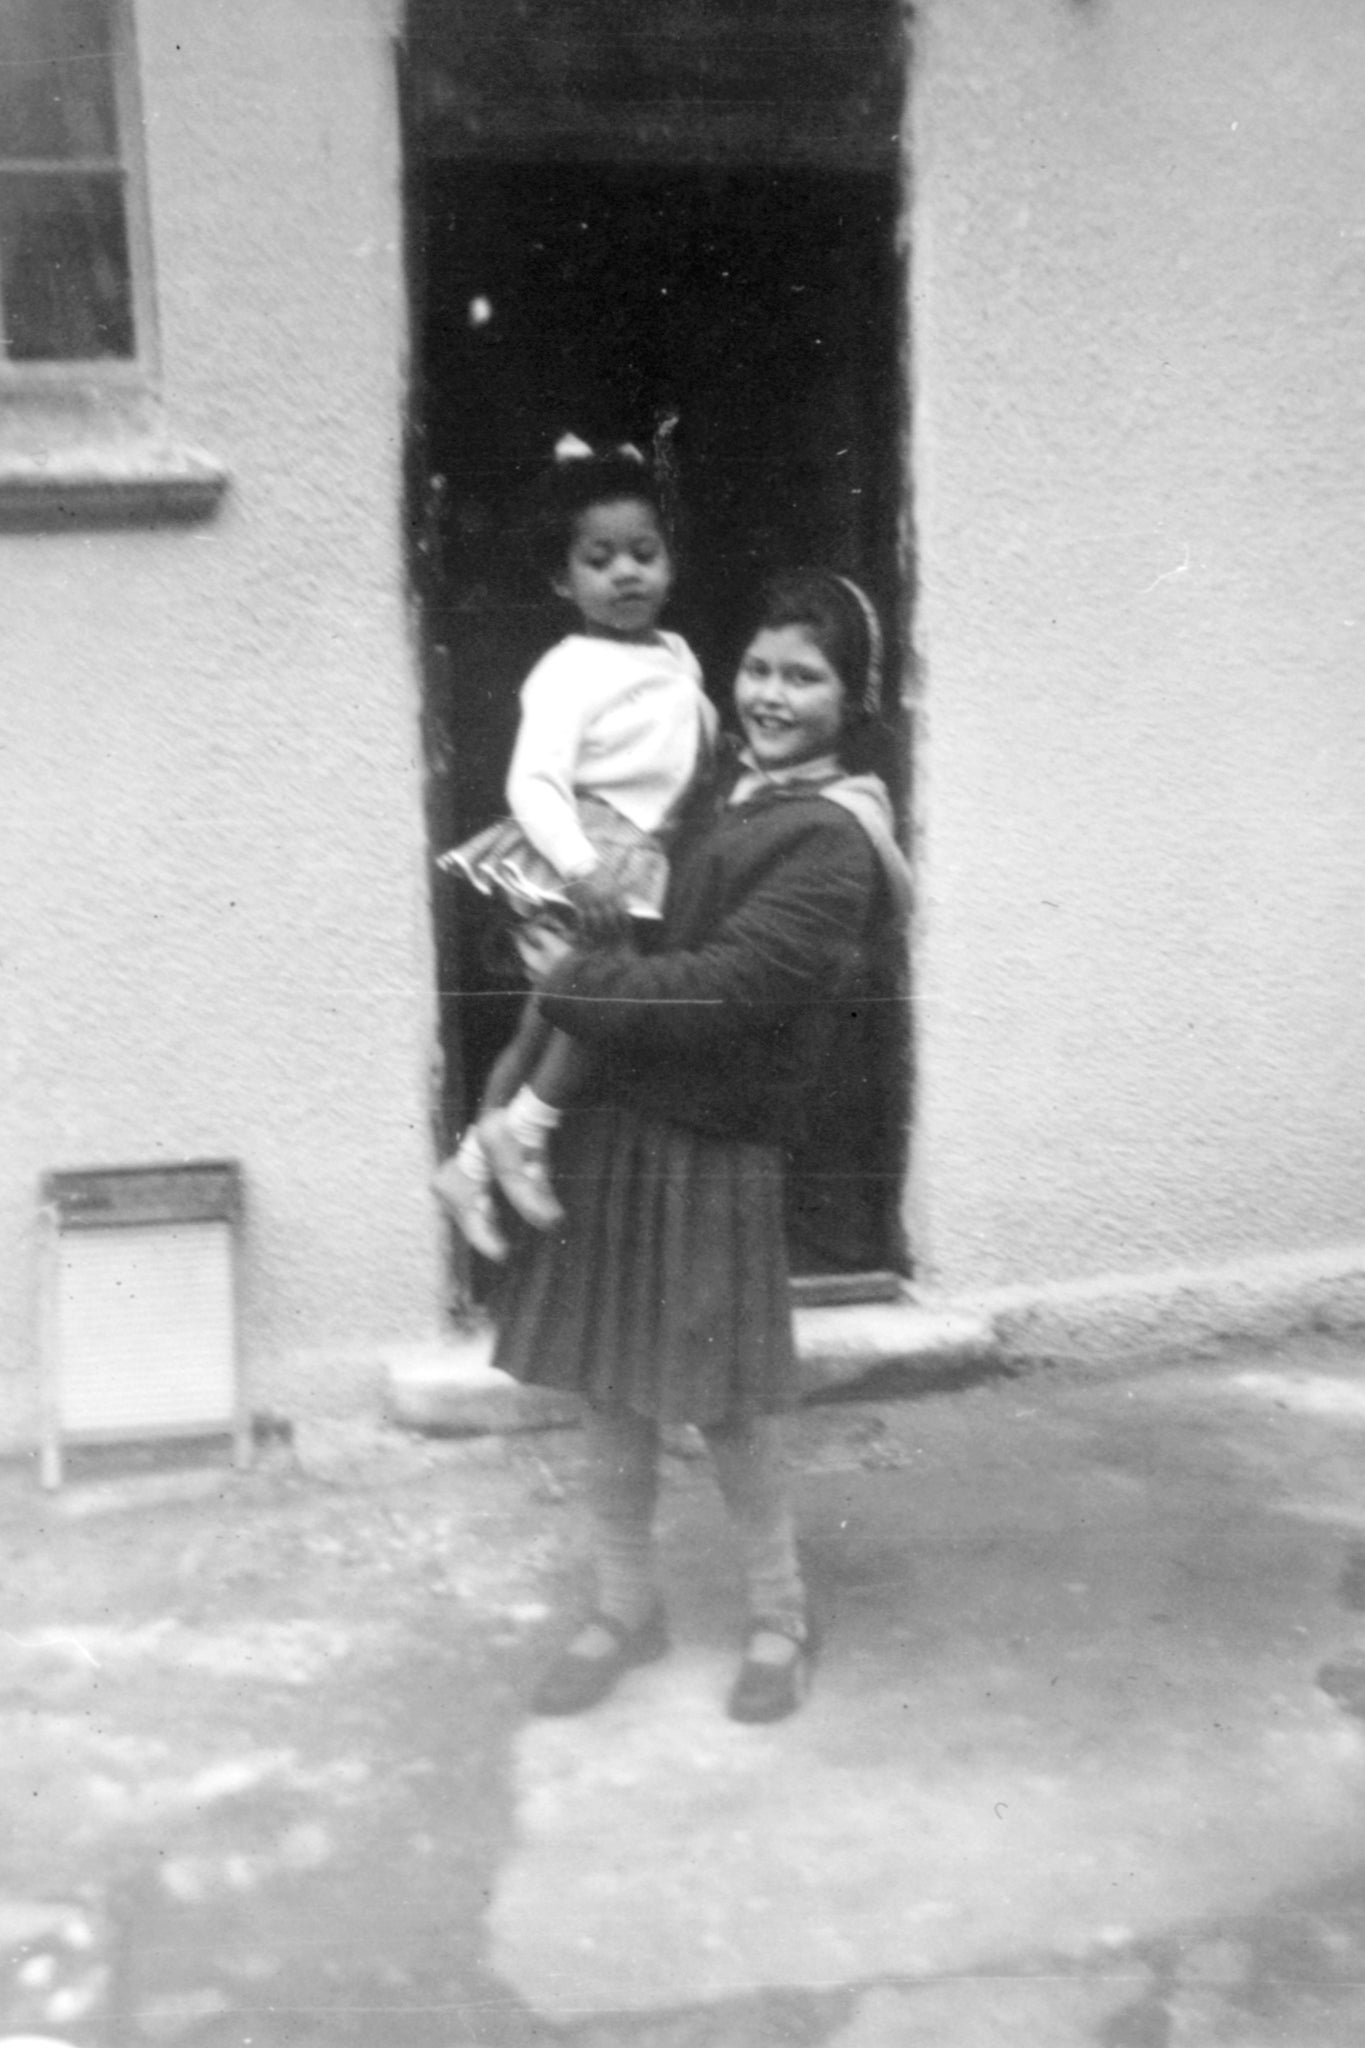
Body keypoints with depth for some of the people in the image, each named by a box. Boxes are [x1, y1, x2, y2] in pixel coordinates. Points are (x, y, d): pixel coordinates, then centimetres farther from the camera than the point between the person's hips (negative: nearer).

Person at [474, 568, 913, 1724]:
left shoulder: (832, 847, -14)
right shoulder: (723, 781, 8)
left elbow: (724, 990, -23)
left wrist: (575, 981, -14)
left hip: (711, 1149, -6)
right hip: (612, 1121, 7)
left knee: (726, 1410, 6)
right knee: (610, 1394, 13)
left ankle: (782, 1623, 29)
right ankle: (626, 1611, 32)